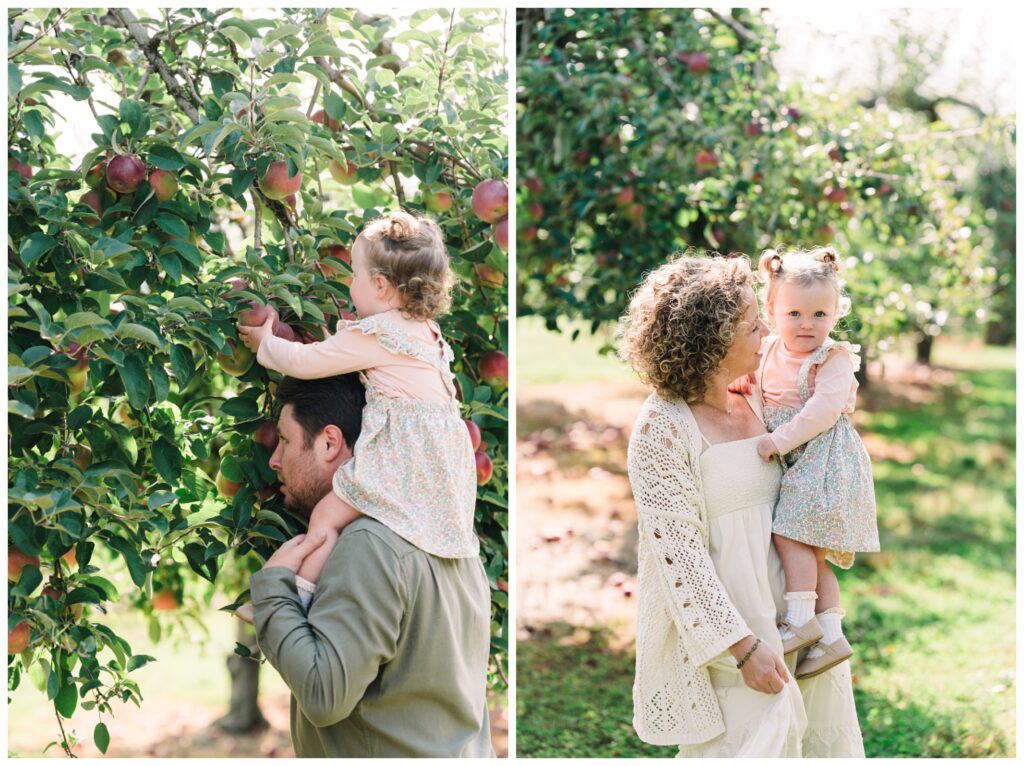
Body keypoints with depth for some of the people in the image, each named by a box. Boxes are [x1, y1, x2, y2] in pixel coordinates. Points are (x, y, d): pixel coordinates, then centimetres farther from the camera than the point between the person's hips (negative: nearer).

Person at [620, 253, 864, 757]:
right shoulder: (664, 426, -19)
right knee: (753, 739, 0)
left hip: (776, 609, 8)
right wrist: (742, 645, -21)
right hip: (711, 621, -8)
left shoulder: (751, 402, 6)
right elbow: (678, 550, -21)